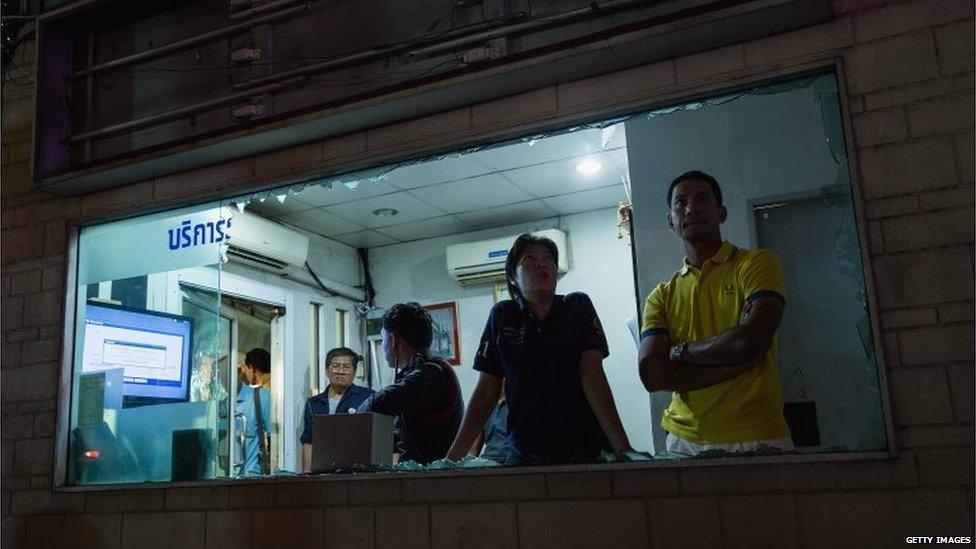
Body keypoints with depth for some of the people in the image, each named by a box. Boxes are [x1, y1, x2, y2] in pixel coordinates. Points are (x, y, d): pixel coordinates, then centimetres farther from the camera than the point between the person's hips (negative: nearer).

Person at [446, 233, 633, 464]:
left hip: (586, 453, -1)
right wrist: (452, 458, -5)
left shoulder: (578, 307, 0)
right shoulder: (502, 316, 2)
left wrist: (623, 449, -20)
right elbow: (486, 391, 2)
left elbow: (592, 376, -9)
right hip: (525, 456, 1)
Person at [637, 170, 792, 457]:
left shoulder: (757, 263, -1)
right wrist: (735, 362, -14)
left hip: (756, 438, -3)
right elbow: (650, 373, -6)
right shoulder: (661, 296, 8)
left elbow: (749, 342, -17)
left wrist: (679, 350, -4)